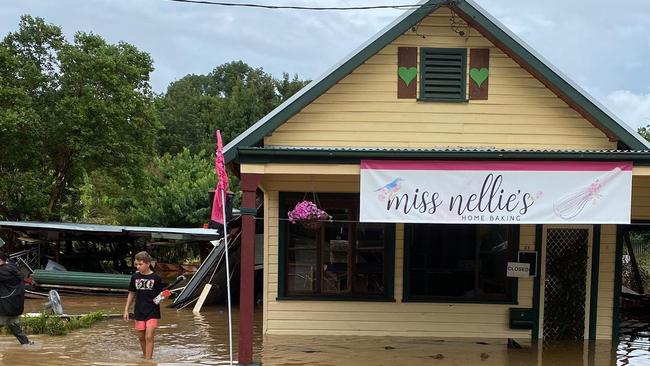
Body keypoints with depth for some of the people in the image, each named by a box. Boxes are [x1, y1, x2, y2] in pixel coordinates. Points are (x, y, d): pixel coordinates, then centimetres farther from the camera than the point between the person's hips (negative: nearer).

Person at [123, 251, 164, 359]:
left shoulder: (156, 278, -7)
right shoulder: (135, 277, 3)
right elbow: (131, 294, 12)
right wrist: (126, 310, 10)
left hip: (152, 312, -4)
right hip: (139, 312, 4)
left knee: (149, 337, -10)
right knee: (141, 337, 12)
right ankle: (145, 357, 31)